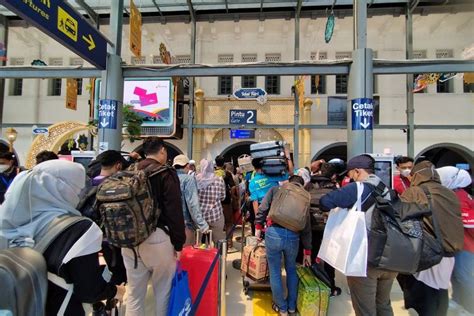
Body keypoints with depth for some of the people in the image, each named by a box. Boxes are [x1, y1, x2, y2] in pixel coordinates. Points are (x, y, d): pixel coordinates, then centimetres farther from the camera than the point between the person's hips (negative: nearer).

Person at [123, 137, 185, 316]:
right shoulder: (166, 174, -10)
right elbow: (175, 212, -15)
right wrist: (178, 243, -7)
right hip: (157, 238, -6)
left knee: (134, 293, 17)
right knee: (163, 291, 12)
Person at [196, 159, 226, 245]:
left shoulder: (196, 179, -5)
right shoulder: (219, 179, -6)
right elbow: (222, 197, 4)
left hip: (199, 214, 1)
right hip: (215, 214, -1)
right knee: (218, 241, 13)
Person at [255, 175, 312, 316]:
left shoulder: (275, 190, 12)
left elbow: (262, 209, 2)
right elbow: (306, 228, 19)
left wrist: (258, 227, 13)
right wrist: (307, 251, 26)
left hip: (274, 233, -2)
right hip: (293, 236, 3)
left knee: (275, 272, 16)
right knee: (291, 270, 27)